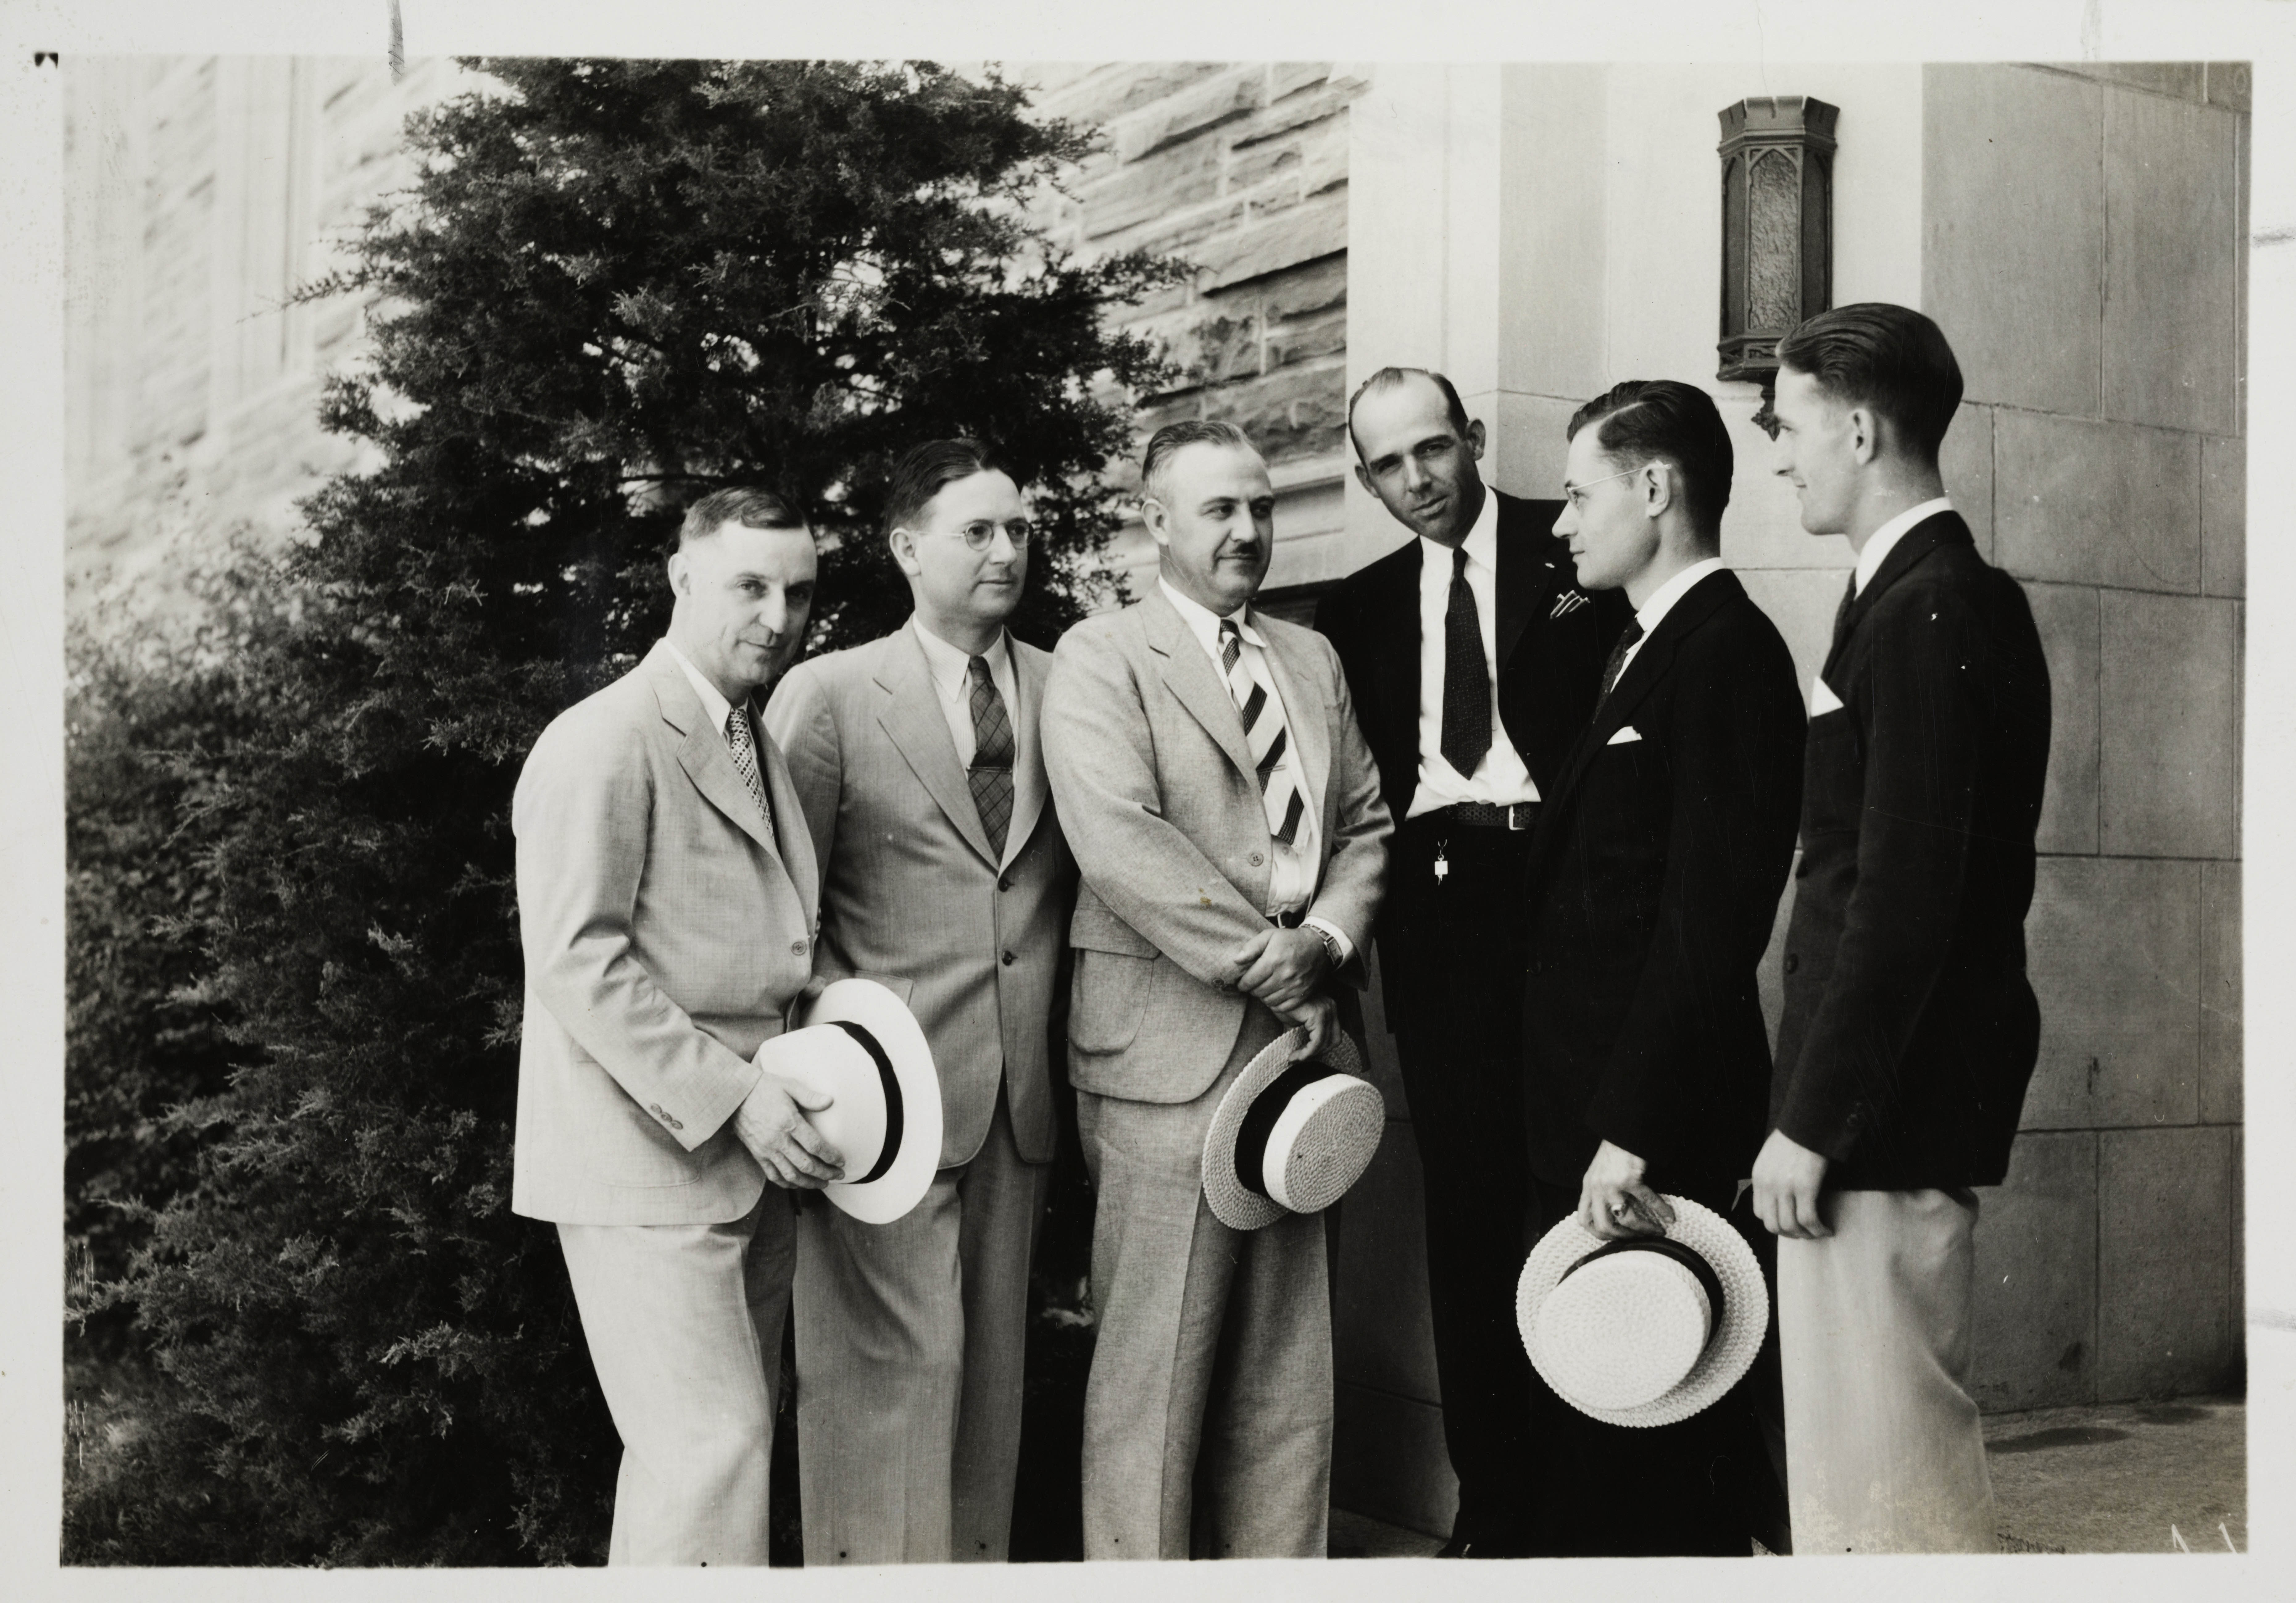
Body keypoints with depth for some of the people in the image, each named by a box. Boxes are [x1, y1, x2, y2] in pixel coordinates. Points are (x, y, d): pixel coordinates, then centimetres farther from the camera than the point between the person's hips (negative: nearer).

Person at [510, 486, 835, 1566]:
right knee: (710, 1446, -10)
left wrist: (797, 1083, 6)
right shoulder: (606, 741, -11)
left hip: (751, 1156, 9)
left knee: (732, 1436, 12)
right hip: (647, 1159, -9)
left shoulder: (758, 745, 17)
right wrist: (732, 1096, -19)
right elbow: (575, 960, -18)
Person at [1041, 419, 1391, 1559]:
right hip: (1172, 1052, -6)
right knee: (1157, 1365, 0)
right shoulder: (1100, 660, -4)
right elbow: (1119, 842, -16)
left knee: (1288, 1368, 12)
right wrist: (1257, 960, -15)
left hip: (1297, 1038, 6)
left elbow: (1365, 822, 16)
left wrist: (1327, 937, -4)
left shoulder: (1313, 659, 18)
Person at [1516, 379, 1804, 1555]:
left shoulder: (1728, 653, -12)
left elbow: (1709, 921, -19)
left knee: (1649, 1460, -1)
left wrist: (1632, 1133, -20)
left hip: (1657, 1138, -9)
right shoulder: (1641, 651, 18)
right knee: (1581, 1440, 13)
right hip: (1586, 1117, 9)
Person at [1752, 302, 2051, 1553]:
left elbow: (1903, 900, -21)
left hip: (1882, 1110, -10)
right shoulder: (1963, 598, 14)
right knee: (1852, 1440, 17)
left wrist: (1812, 1121, -17)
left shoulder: (1924, 612, -16)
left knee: (1883, 1463, -3)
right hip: (1894, 1092, 10)